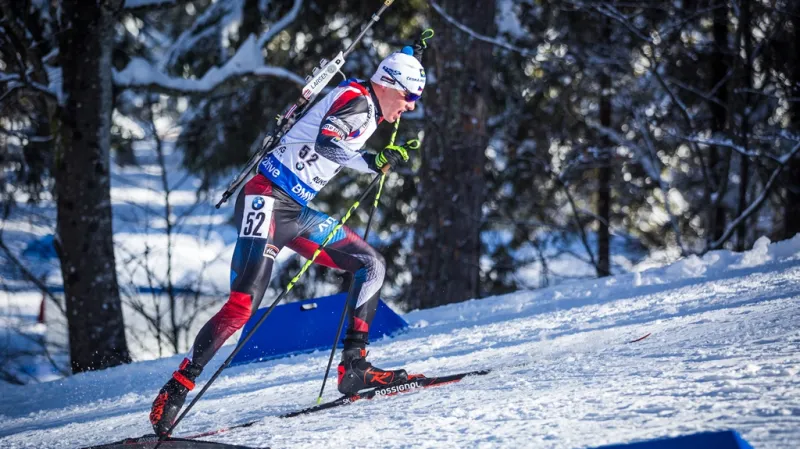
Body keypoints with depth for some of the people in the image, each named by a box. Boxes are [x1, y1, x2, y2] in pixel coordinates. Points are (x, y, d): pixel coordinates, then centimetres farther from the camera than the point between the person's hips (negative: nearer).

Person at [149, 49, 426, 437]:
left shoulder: (371, 109, 15)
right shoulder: (357, 100, -12)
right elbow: (325, 142, -29)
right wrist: (373, 162, -22)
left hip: (297, 211, 10)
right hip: (267, 199, -10)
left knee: (371, 265, 6)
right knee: (243, 305, -19)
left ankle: (354, 368, 2)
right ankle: (177, 388, -13)